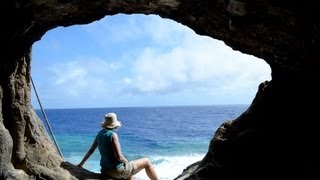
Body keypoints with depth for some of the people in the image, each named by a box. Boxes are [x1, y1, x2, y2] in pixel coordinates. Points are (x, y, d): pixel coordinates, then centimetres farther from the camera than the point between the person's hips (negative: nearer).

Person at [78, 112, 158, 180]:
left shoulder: (100, 134, 4)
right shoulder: (113, 135, -19)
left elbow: (91, 150, 12)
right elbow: (119, 156, -23)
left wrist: (81, 164, 25)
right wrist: (127, 163, -4)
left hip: (106, 171, 8)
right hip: (117, 170, -8)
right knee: (146, 161, 5)